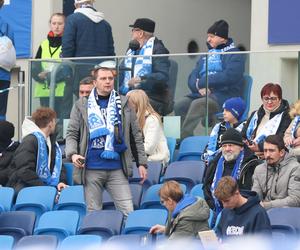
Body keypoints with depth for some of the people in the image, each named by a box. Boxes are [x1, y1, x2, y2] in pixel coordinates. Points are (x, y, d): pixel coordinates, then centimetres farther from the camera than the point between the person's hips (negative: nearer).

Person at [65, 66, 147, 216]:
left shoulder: (124, 104, 10)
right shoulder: (82, 105, 7)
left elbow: (136, 134, 12)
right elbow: (72, 134, 5)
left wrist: (142, 163, 7)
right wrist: (72, 154, -14)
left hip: (117, 168, 1)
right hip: (92, 169, -1)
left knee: (128, 212, -6)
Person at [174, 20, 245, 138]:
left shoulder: (235, 55, 1)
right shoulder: (207, 55, 23)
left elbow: (228, 76, -16)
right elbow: (192, 77, 16)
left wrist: (201, 82, -10)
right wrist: (199, 87, -9)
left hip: (223, 96, -7)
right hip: (202, 94, 7)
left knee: (197, 104, -33)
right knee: (179, 106, -21)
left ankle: (183, 137, -39)